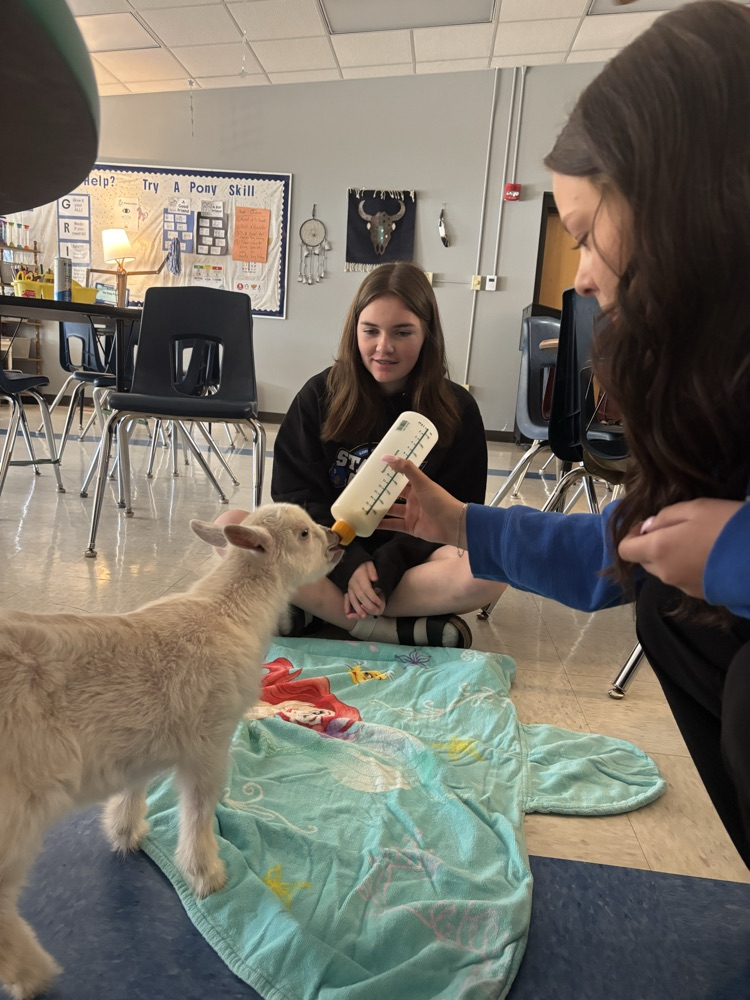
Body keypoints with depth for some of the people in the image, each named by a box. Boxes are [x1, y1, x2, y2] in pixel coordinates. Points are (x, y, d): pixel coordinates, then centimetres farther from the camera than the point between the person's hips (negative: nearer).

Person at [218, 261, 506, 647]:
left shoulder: (457, 409, -2)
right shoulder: (320, 395, 0)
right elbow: (296, 496, -4)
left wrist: (385, 568, -20)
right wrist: (349, 563, -20)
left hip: (410, 558, 0)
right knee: (231, 528, -26)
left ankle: (314, 613, -24)